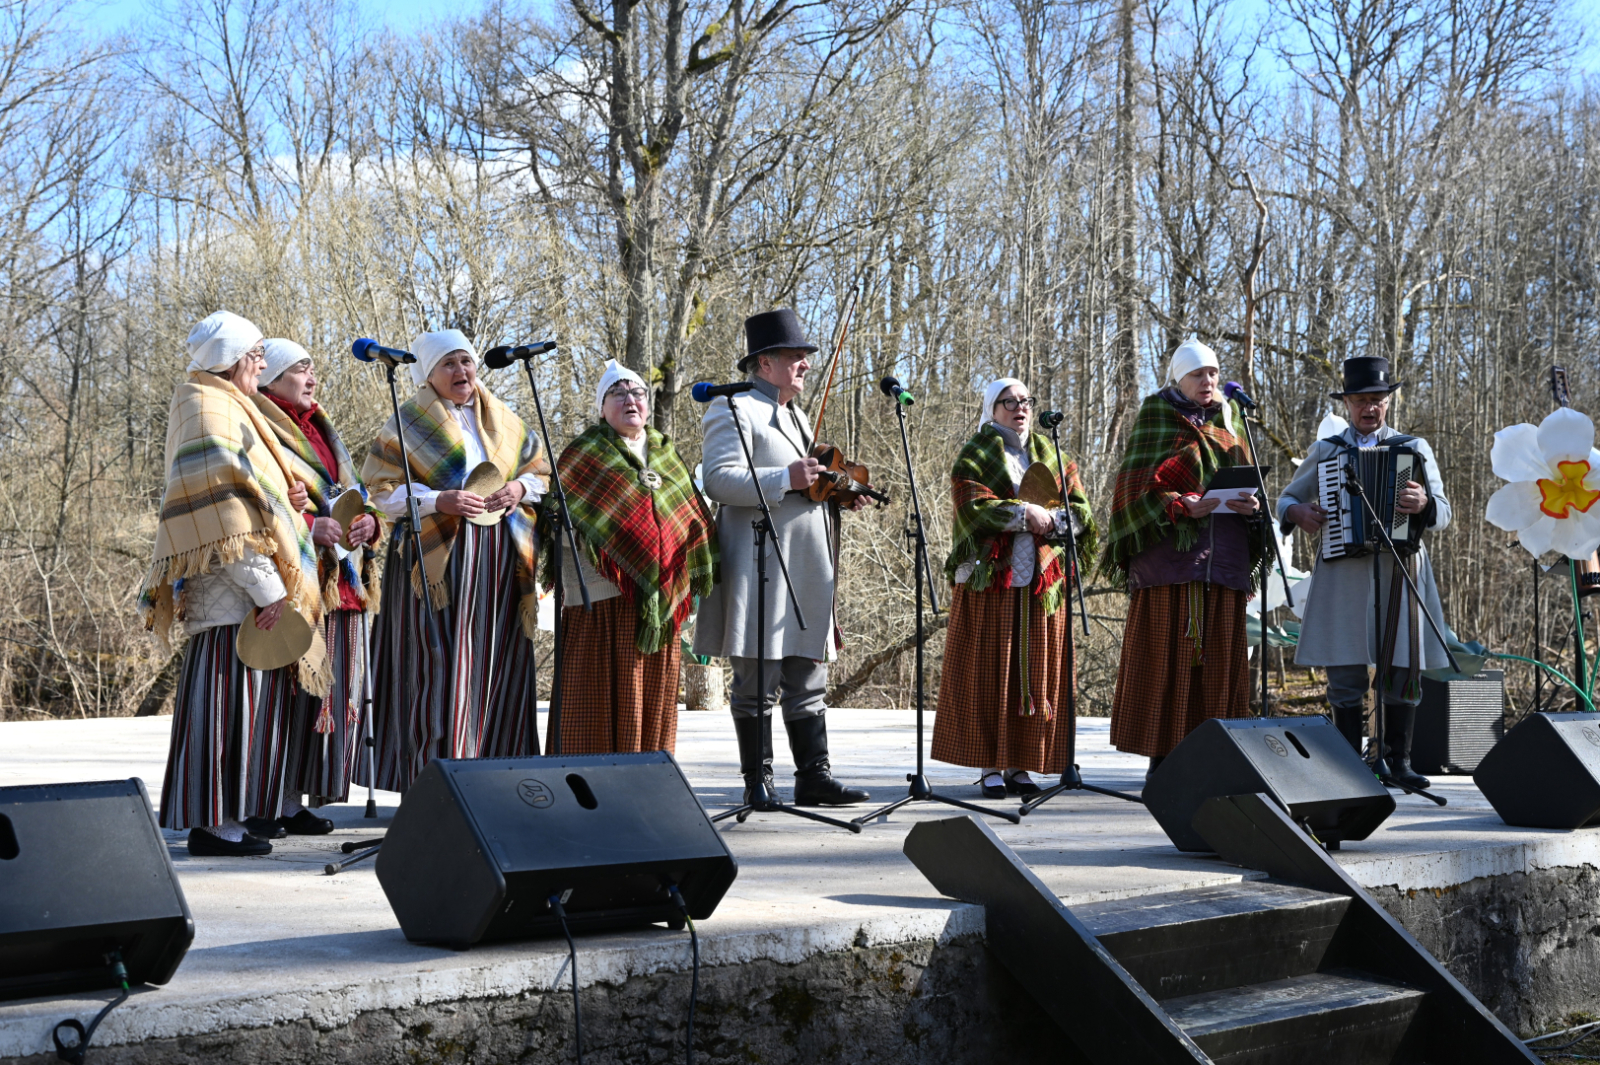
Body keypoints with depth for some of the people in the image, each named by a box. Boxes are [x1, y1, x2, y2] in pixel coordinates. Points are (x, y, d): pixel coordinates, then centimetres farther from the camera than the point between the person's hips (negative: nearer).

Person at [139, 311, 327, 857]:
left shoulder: (225, 409, 21)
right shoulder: (211, 414, -11)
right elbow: (222, 513, -20)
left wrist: (283, 497, 10)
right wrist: (267, 588, -22)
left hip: (244, 594, 10)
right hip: (231, 591, -10)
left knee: (244, 702, 11)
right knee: (228, 700, -9)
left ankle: (221, 820, 16)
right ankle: (211, 823, -7)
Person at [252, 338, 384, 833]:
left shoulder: (321, 431, 23)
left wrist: (368, 521, 2)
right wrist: (308, 526, -22)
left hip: (341, 583, 8)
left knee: (334, 692, 5)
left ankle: (296, 802, 11)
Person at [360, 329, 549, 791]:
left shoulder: (504, 422, 17)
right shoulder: (409, 424, 3)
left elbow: (541, 471, 21)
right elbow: (382, 491, -3)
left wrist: (522, 488, -2)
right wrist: (440, 500, -17)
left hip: (499, 560, 5)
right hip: (439, 558, -5)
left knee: (498, 666, 4)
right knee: (441, 668, -10)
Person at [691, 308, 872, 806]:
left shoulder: (798, 417, 24)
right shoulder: (735, 411, -5)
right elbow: (719, 479, -17)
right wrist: (787, 479, -24)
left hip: (806, 572, 9)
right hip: (761, 564, -9)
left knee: (807, 680, 8)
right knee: (757, 682, -3)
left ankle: (813, 777, 11)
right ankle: (758, 782, 3)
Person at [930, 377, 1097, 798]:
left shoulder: (1050, 455, 17)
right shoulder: (975, 456, 5)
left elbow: (1080, 508, 7)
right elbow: (975, 506, -12)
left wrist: (1050, 519, -11)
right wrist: (1023, 513, -21)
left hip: (1042, 583, 4)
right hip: (991, 580, -4)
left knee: (1038, 672, 1)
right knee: (990, 671, -4)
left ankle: (1019, 765, 7)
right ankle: (990, 767, -1)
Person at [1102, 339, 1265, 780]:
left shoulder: (1229, 419, 20)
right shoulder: (1158, 420, 4)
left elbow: (1247, 478, 20)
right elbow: (1137, 488, -5)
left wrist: (1252, 505, -3)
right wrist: (1183, 507, -19)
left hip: (1223, 560, 5)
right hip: (1171, 557, -5)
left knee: (1220, 657, 2)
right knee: (1167, 655, -7)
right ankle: (1162, 758, -3)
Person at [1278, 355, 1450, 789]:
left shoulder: (1414, 449, 12)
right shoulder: (1325, 450, 15)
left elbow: (1443, 513, 4)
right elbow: (1287, 498, 22)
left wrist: (1424, 504, -20)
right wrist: (1298, 513, -2)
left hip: (1400, 570, 0)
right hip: (1343, 572, 0)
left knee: (1402, 670, -1)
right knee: (1346, 675, -2)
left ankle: (1399, 760, 9)